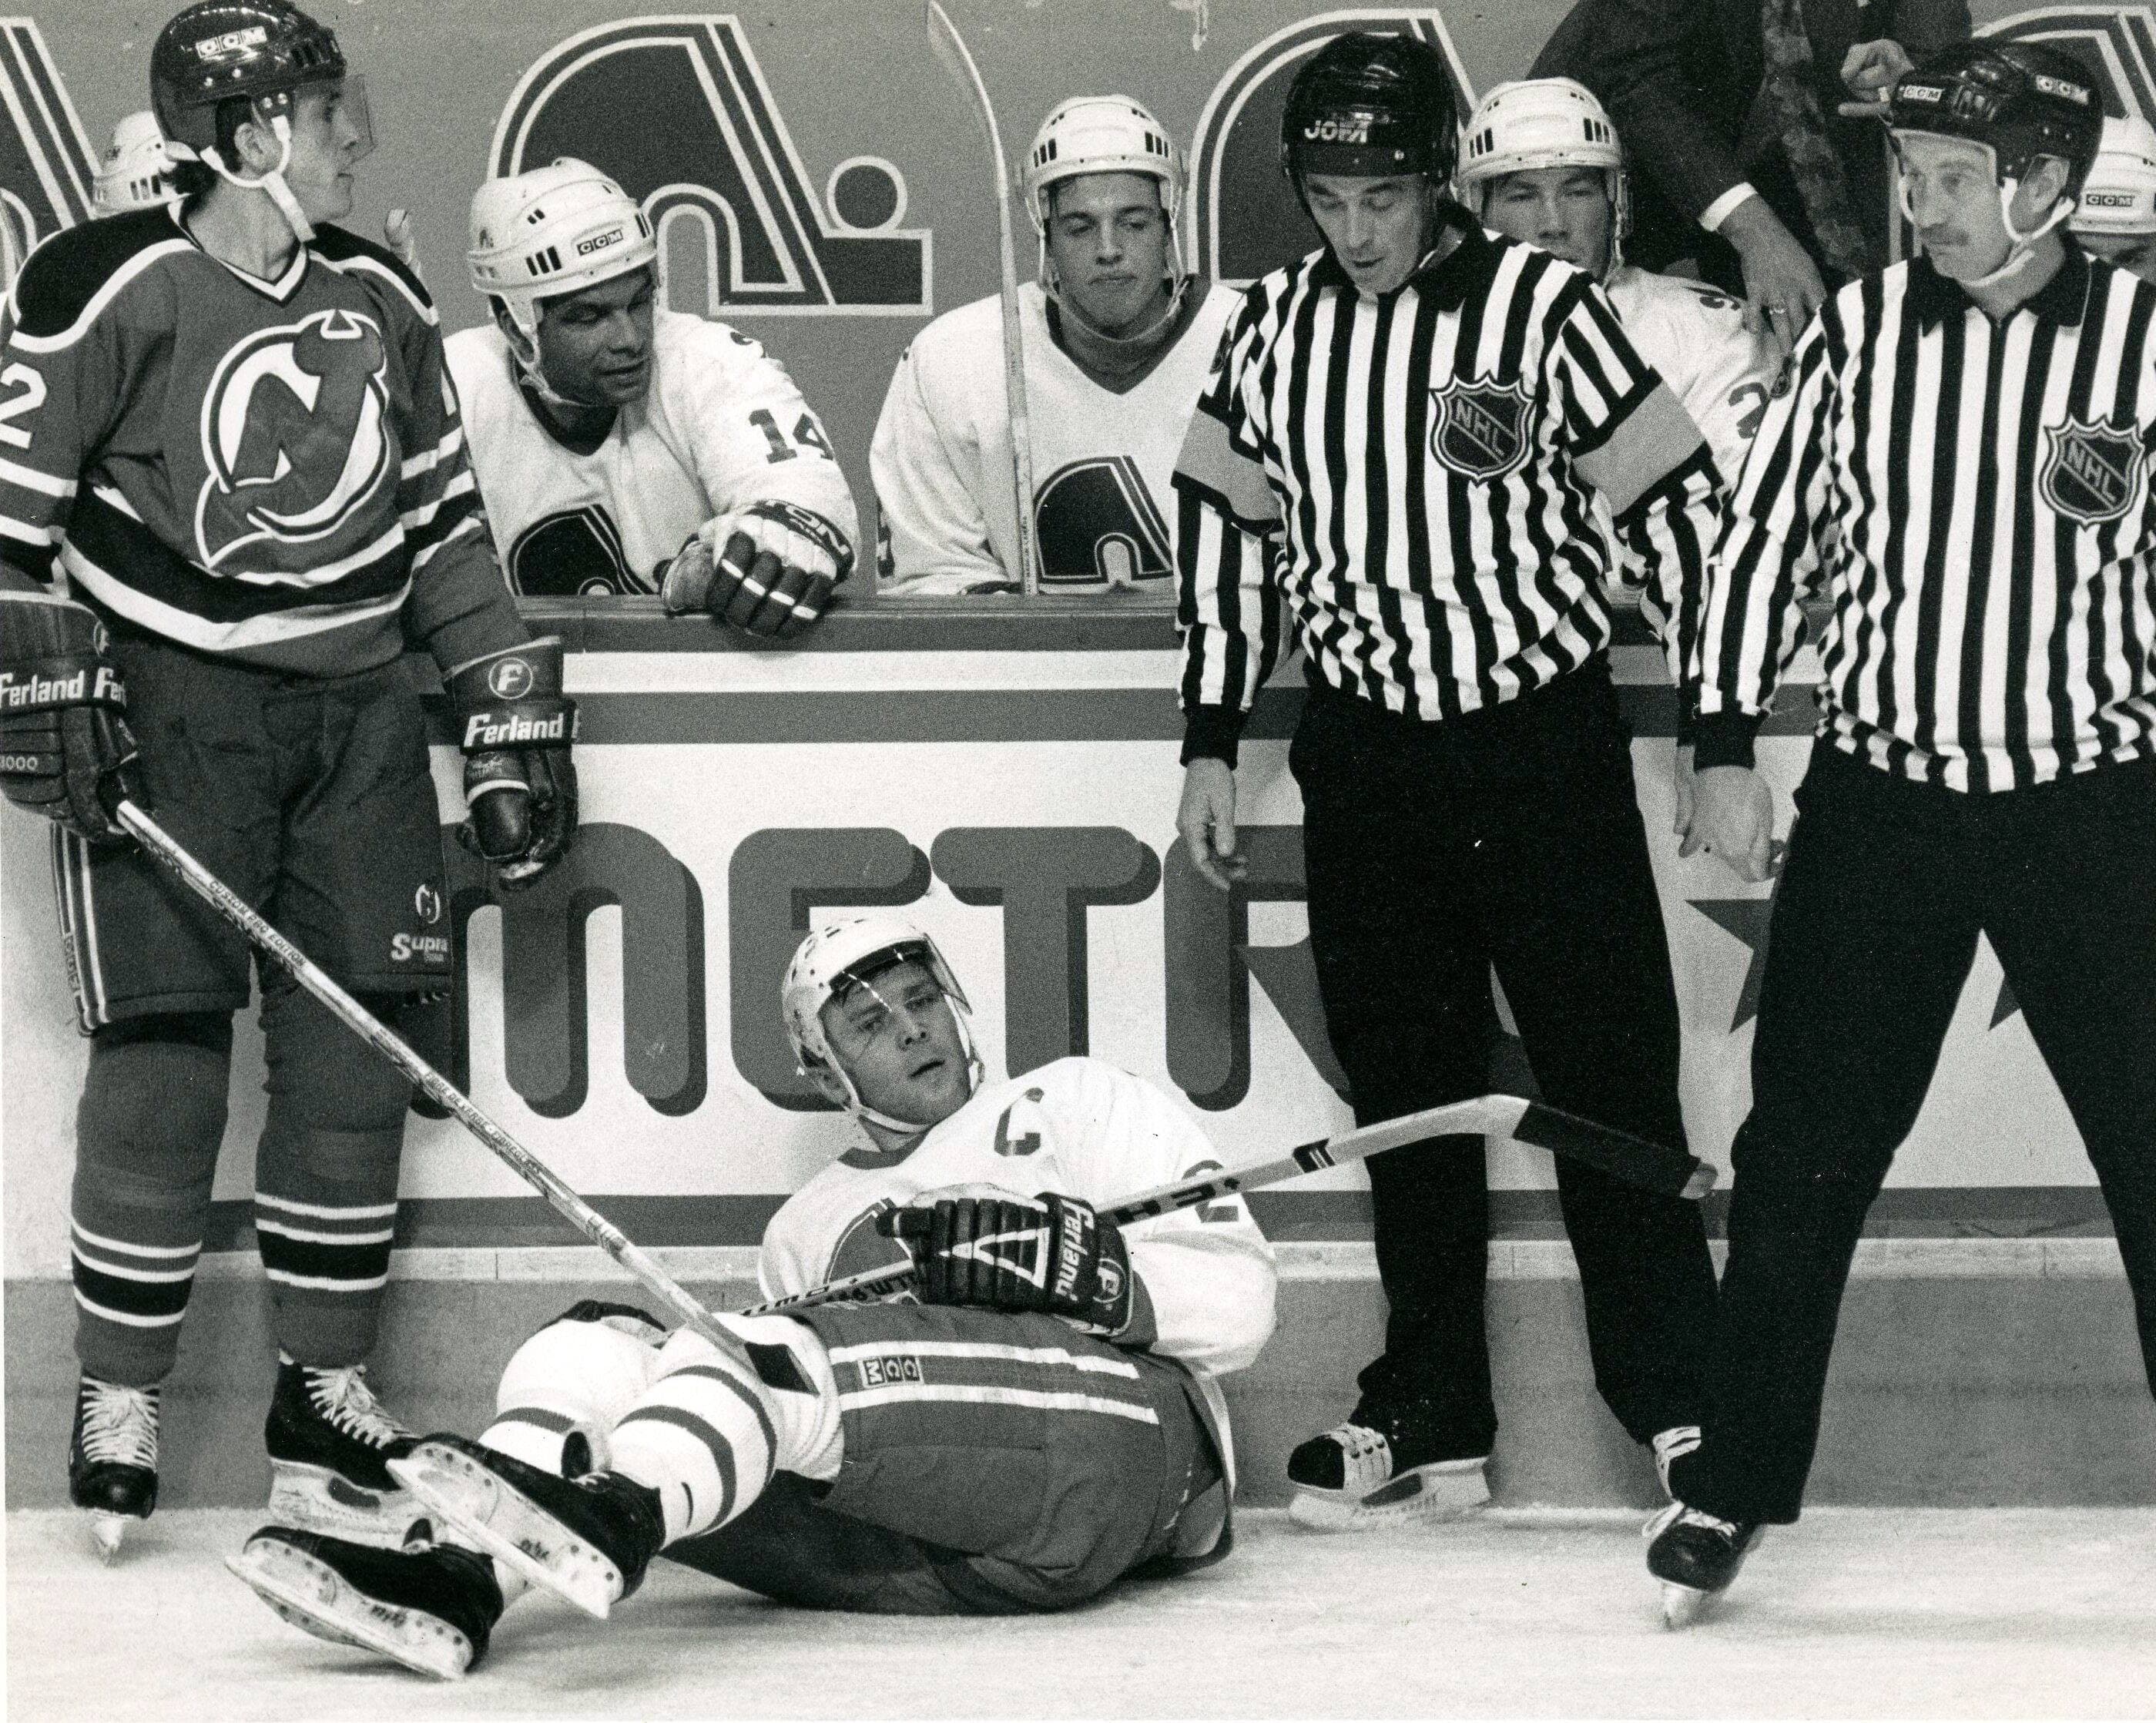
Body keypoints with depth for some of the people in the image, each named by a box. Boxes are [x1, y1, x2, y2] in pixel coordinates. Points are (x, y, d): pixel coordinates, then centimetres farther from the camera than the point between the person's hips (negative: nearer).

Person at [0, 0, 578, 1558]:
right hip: (162, 713, -5)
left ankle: (326, 1401, 11)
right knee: (163, 1050, -7)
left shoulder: (380, 303, 8)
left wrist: (514, 719, 11)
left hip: (354, 703, 5)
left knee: (356, 1049, 1)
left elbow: (444, 519, 14)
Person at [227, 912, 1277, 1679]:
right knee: (601, 1344, -12)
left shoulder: (1074, 1105, 22)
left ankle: (615, 1520, -64)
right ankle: (459, 1577, -41)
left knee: (765, 1364, -30)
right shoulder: (805, 1231, 35)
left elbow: (1240, 1298, 8)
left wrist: (1076, 1266, -9)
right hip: (904, 1550, 5)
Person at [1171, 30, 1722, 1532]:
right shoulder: (1274, 327, 3)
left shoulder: (1548, 308, -10)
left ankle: (1687, 1407, -6)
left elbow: (1683, 505, -7)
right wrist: (1212, 746, 12)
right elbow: (1229, 535, 14)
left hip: (1548, 734, -4)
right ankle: (1432, 1422, 15)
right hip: (1365, 748, 4)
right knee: (1406, 1093, 8)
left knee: (1607, 1072, -8)